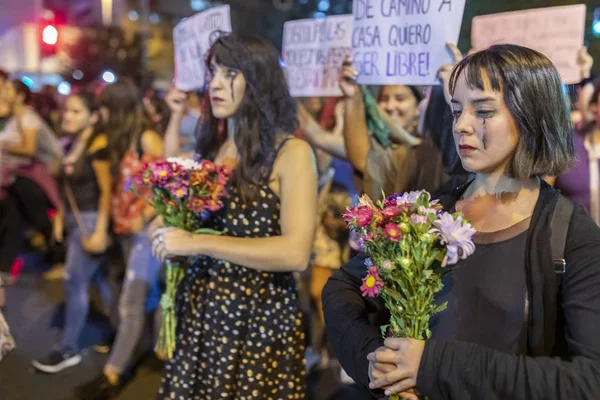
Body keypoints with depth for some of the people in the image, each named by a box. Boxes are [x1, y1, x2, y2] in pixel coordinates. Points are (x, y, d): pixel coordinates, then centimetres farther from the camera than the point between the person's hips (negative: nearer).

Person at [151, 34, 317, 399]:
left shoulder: (292, 152, -12)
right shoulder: (213, 146, 6)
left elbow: (295, 253, -23)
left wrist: (197, 243, -22)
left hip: (260, 317, -5)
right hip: (200, 307, 6)